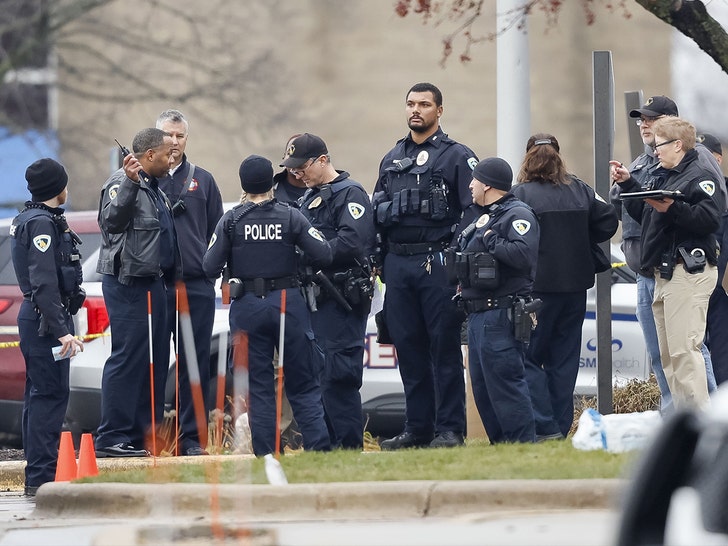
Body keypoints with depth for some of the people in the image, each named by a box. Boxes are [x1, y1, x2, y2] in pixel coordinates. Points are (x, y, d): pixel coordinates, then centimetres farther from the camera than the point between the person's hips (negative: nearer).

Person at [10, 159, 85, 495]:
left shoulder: (30, 220, 17)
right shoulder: (42, 223, -15)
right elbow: (43, 283, -23)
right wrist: (61, 330, -26)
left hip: (35, 317, 11)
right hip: (47, 318, -11)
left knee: (40, 396, 12)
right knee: (49, 395, -11)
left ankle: (37, 479, 16)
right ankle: (40, 479, -14)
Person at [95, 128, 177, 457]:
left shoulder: (154, 187, 20)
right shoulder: (122, 183, -11)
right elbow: (113, 219, -30)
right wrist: (130, 183, -38)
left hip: (153, 282, 10)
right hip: (127, 282, -10)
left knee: (155, 361, 10)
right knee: (127, 358, -11)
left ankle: (144, 435, 16)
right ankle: (112, 438, -10)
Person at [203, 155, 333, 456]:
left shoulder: (230, 221, -4)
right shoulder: (290, 216, -4)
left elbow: (210, 268, -5)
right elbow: (322, 256, -9)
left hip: (247, 307, 0)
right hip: (288, 303, 0)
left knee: (258, 386, 6)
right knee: (302, 384, 9)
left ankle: (266, 453, 2)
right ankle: (318, 444, 0)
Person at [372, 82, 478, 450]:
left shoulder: (457, 156, 1)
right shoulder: (392, 160, 19)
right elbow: (376, 211, 23)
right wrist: (389, 210, 1)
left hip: (438, 264, -5)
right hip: (398, 264, 5)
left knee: (444, 347, -4)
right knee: (408, 347, 6)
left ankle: (449, 429, -3)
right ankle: (418, 428, 12)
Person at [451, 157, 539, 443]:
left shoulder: (517, 215, -9)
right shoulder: (483, 217, 22)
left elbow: (524, 254, -26)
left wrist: (491, 241, -16)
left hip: (501, 315, -11)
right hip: (478, 316, 11)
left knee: (505, 384, -13)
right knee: (482, 387, 11)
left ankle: (524, 444, -13)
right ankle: (499, 443, 15)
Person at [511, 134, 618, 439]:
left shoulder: (521, 195, -12)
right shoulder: (579, 191, 4)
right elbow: (608, 221, 6)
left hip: (539, 286, -5)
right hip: (575, 285, 5)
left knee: (528, 357, 1)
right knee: (564, 357, 12)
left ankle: (545, 426, -10)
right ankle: (561, 428, 14)